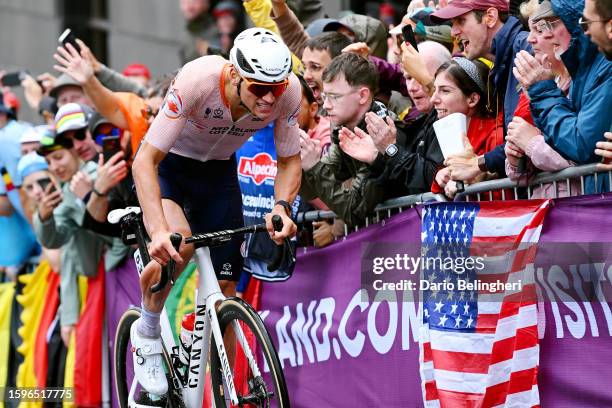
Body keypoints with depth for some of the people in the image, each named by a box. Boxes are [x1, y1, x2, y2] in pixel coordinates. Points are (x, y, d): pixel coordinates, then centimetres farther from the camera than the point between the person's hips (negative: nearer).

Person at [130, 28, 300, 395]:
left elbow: (289, 161, -9)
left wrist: (282, 207, -30)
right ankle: (148, 331, -6)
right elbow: (145, 161, -35)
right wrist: (159, 231, -48)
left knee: (224, 294, -1)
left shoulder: (289, 91, -26)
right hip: (166, 163, -4)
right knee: (177, 244, -34)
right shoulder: (198, 80, -37)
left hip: (218, 172, 4)